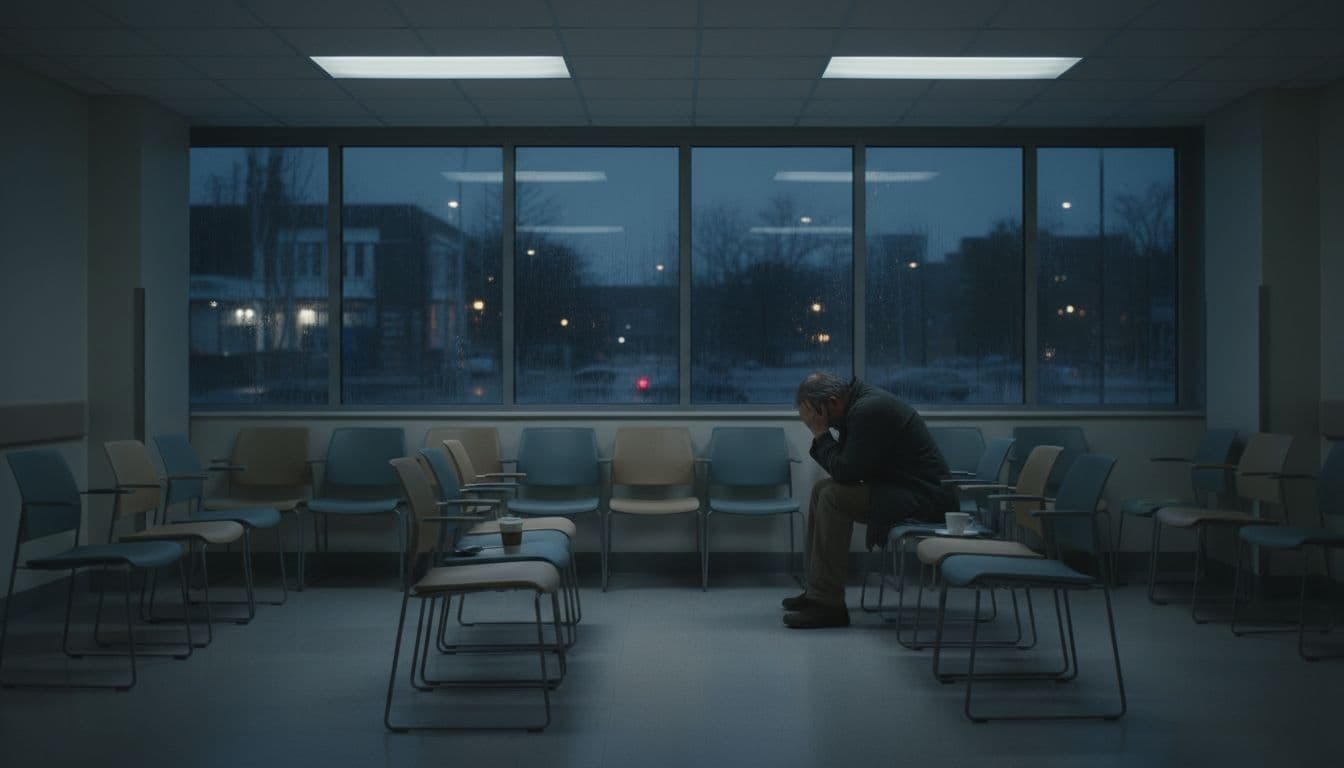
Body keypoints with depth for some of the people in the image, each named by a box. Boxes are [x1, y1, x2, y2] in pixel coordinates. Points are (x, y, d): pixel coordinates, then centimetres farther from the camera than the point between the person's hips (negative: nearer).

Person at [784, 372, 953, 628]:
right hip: (902, 485, 11)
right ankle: (817, 591, 14)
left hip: (923, 496, -11)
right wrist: (820, 433, -2)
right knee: (822, 489, 12)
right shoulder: (857, 402, 9)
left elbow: (846, 472, -23)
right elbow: (845, 466, 13)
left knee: (833, 497, -22)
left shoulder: (870, 410, -22)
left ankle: (829, 604, -16)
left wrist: (820, 432, -14)